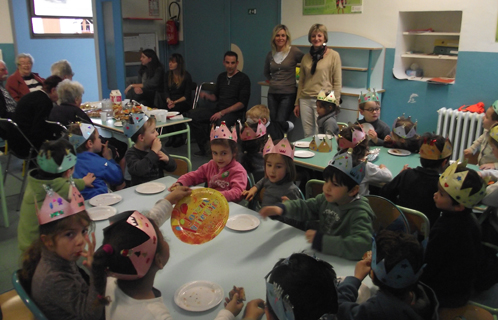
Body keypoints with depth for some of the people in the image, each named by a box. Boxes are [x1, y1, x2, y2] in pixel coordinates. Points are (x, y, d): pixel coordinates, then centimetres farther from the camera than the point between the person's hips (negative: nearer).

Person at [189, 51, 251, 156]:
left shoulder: (243, 78, -4)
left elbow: (242, 103, -12)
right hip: (218, 108, 7)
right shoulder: (221, 77, 17)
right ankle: (203, 148, -3)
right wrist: (207, 95, 2)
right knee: (193, 115, -11)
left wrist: (222, 113, -20)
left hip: (234, 112, -7)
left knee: (221, 122, -40)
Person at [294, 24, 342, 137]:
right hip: (305, 100, 4)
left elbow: (337, 83, -2)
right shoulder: (306, 57, 12)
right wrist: (297, 103, 15)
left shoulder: (333, 55, -1)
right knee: (307, 134, 8)